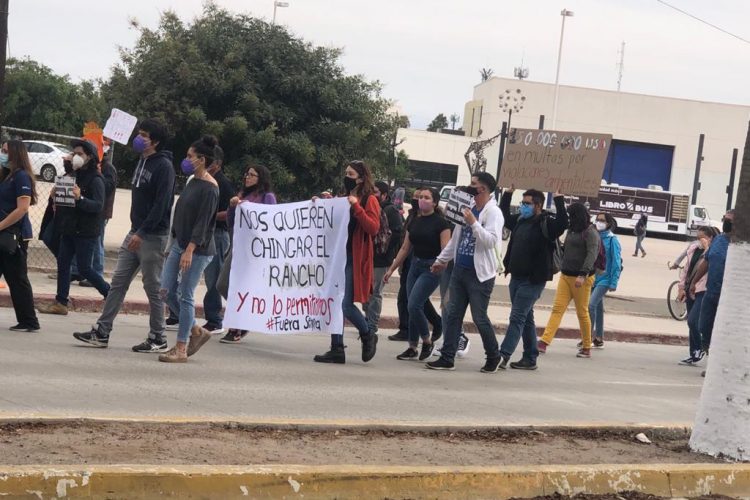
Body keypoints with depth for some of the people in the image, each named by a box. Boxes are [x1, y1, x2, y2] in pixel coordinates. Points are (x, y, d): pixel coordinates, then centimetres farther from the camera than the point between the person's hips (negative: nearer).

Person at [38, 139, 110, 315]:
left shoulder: (95, 180, -13)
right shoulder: (74, 174, 12)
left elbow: (98, 206, -23)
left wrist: (80, 198, -37)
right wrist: (58, 204, 0)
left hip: (86, 232, -8)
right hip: (70, 228, 8)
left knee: (84, 269, -5)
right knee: (62, 263, 5)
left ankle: (110, 294, 11)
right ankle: (60, 303, 9)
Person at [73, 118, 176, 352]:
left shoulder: (163, 166, -13)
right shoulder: (142, 162, 15)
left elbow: (161, 205, -20)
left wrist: (142, 233, -22)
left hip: (153, 236, -9)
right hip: (136, 233, 9)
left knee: (153, 288, -1)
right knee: (118, 282, 7)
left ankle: (158, 340, 8)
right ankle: (101, 332, 10)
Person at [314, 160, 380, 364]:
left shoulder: (369, 200, -3)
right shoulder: (343, 199, 18)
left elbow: (373, 228, -15)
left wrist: (356, 207, -20)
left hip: (355, 259, -7)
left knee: (346, 304, -11)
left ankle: (368, 337, 13)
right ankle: (337, 350, 8)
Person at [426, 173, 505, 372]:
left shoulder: (493, 212, -11)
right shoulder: (468, 208, 13)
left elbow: (491, 240, -23)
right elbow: (456, 239, 23)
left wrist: (473, 223, -26)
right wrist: (442, 260, 25)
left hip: (480, 274, -8)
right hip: (460, 271, 8)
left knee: (480, 317, -1)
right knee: (453, 315, 7)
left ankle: (494, 356, 17)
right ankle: (447, 358, 11)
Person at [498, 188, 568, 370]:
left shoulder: (547, 223, -11)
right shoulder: (520, 220, 11)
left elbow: (563, 223, -31)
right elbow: (504, 216, 29)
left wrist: (559, 199, -32)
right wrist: (508, 193, 23)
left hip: (533, 280, -8)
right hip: (516, 278, 8)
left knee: (517, 317, -11)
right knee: (526, 318, 13)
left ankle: (503, 355, -13)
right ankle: (530, 358, 20)